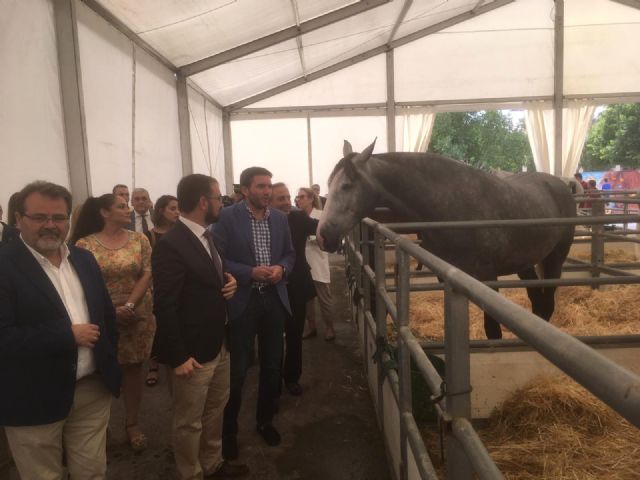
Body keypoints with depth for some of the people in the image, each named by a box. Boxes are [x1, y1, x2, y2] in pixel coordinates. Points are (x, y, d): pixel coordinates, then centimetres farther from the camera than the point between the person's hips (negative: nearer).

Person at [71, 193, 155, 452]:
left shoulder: (139, 239, 2)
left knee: (133, 368, 10)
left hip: (137, 316, 2)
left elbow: (146, 275, -5)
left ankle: (132, 423, 24)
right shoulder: (85, 244, -4)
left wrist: (128, 306, -15)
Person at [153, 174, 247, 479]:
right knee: (189, 422, 11)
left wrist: (229, 281, -2)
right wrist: (178, 357, -19)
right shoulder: (171, 245, -21)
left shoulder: (206, 236, 7)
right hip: (194, 352, -9)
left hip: (218, 344, 9)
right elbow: (165, 307, -21)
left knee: (215, 410, 24)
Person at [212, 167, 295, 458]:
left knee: (272, 365, 16)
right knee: (236, 369, 5)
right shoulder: (227, 217, -9)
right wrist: (251, 272, -21)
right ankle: (228, 430, 24)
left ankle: (265, 420, 37)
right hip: (242, 301, -4)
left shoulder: (280, 218, 5)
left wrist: (281, 268, -9)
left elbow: (290, 254, 12)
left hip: (274, 299, 5)